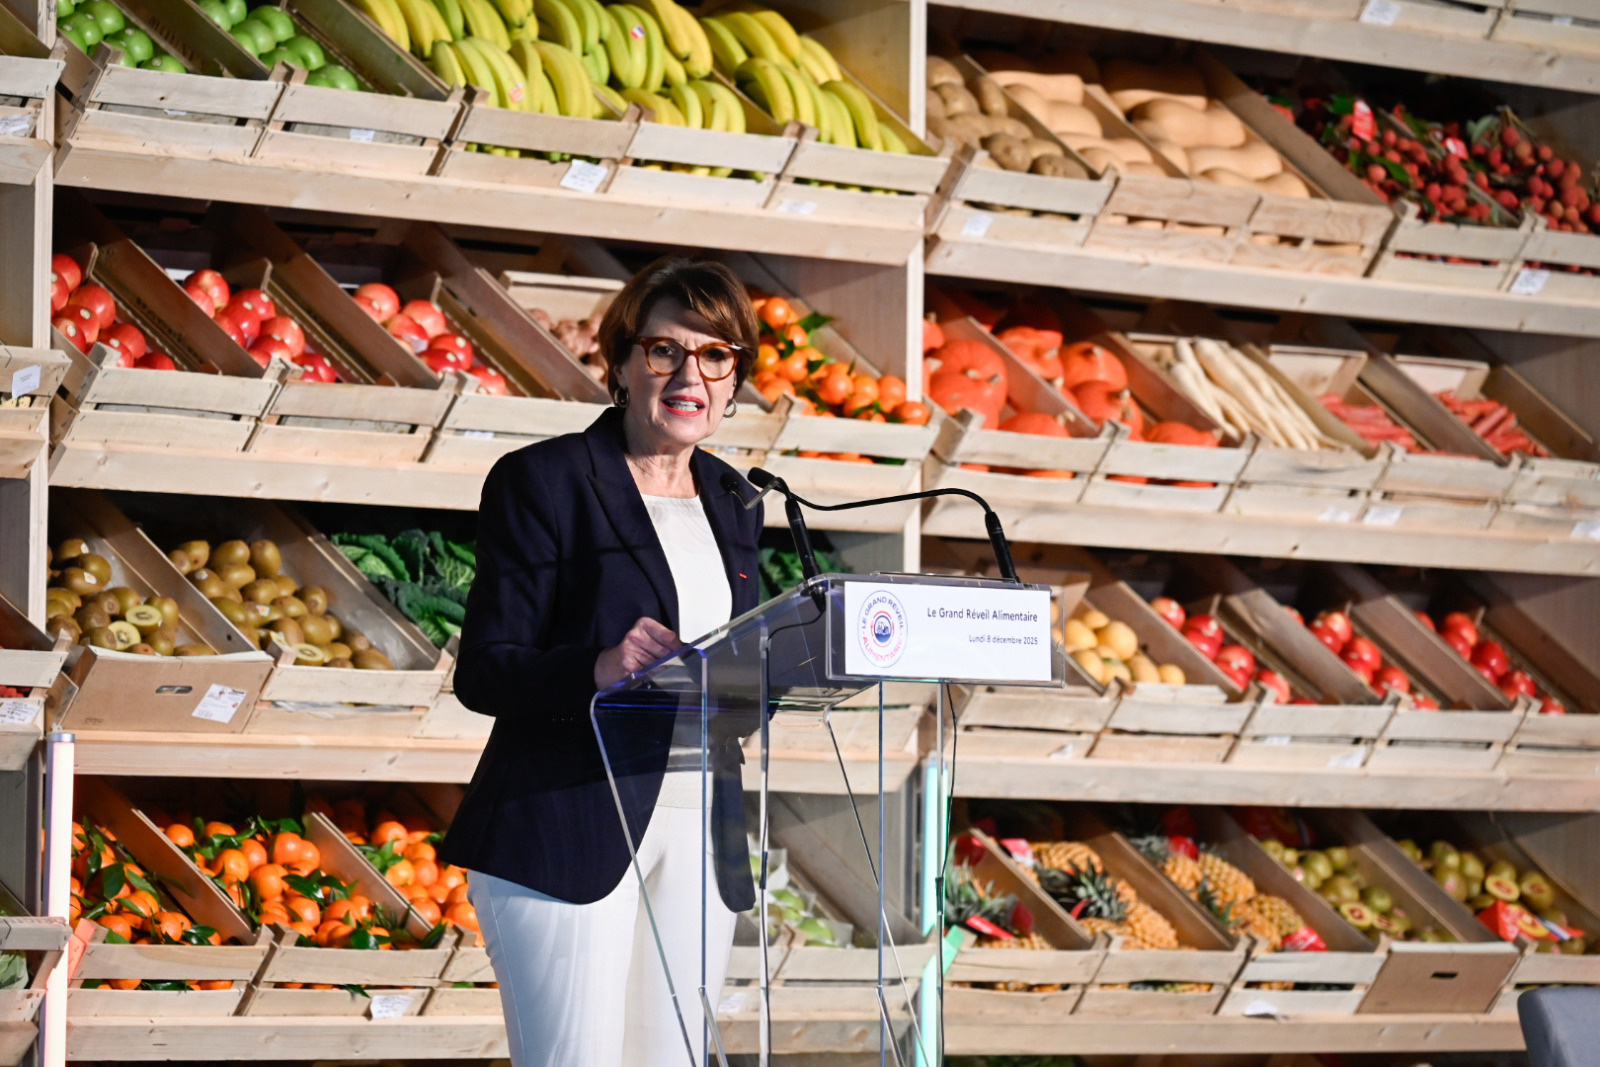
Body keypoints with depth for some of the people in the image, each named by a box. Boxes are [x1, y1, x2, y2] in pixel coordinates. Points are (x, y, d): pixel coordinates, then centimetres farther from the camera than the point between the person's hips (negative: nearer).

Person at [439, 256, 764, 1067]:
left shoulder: (731, 504, 17)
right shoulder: (541, 482, -2)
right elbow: (483, 673, -7)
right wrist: (599, 667, -26)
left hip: (698, 842, 6)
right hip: (571, 833, -6)